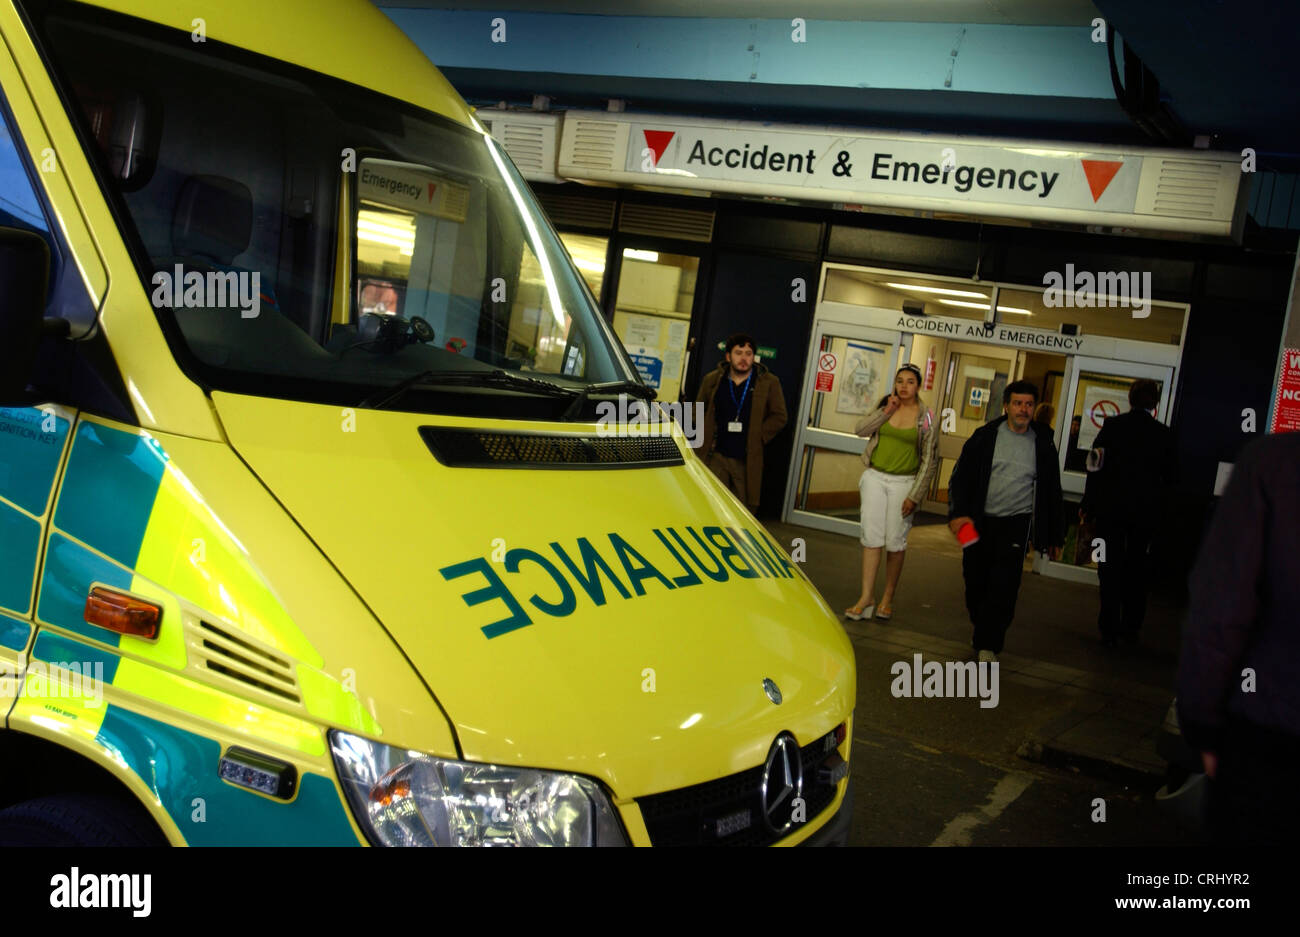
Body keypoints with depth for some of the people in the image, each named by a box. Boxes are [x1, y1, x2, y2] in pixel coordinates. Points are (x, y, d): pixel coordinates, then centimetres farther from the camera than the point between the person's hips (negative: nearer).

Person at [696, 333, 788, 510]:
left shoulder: (769, 383, 2)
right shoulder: (712, 380, 8)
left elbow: (779, 416, 4)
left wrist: (757, 438, -5)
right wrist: (707, 435, 6)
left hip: (748, 460, -1)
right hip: (716, 456, 1)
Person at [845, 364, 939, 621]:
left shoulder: (927, 417, -3)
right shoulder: (885, 405, 7)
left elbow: (930, 460, -4)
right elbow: (860, 430, -3)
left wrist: (914, 496, -8)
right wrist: (886, 411, -12)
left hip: (903, 483, -2)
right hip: (875, 477, 2)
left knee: (895, 542, 0)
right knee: (871, 537, -2)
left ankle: (888, 598, 14)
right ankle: (866, 598, 1)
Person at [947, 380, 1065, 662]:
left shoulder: (1043, 444, 4)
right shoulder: (985, 437, 2)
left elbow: (1052, 492, 12)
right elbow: (960, 477, 2)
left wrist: (1054, 536, 12)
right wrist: (958, 513, -12)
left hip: (1016, 523, -1)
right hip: (978, 522, 1)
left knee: (1004, 586, -10)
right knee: (975, 583, 7)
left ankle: (987, 644, -2)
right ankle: (982, 630, 32)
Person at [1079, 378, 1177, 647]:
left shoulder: (1112, 425, -7)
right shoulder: (1164, 434, -3)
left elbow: (1097, 468, -7)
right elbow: (1169, 477, 3)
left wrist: (1088, 504, 0)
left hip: (1111, 507, -1)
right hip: (1145, 511, 1)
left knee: (1111, 569, 4)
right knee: (1136, 570, 13)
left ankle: (1109, 630, 5)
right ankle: (1131, 628, 18)